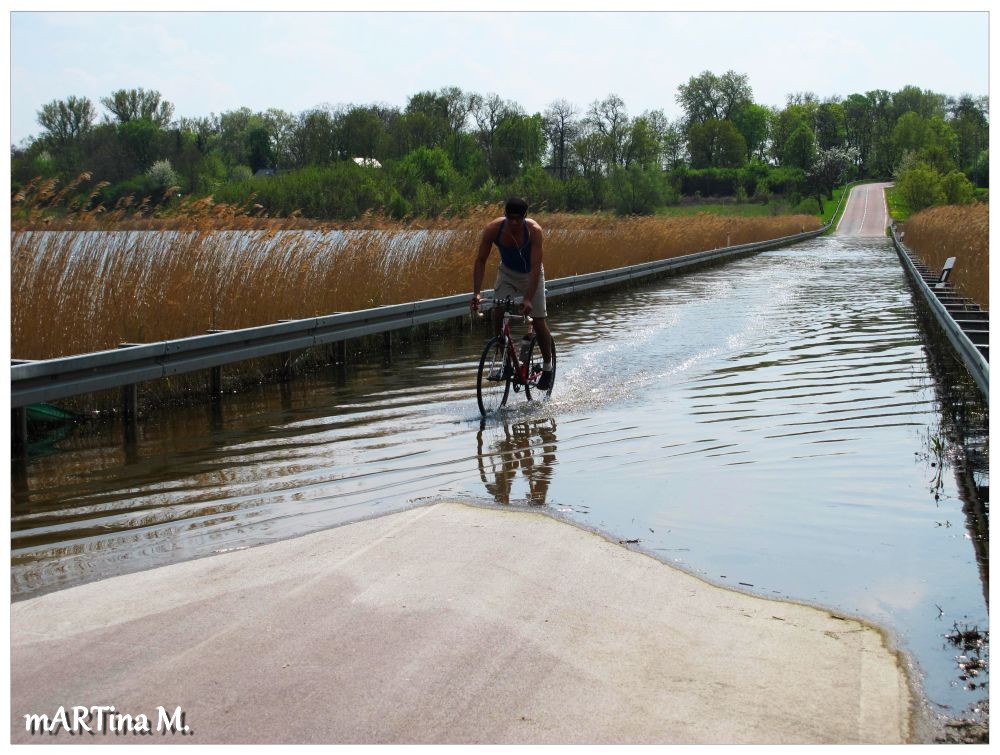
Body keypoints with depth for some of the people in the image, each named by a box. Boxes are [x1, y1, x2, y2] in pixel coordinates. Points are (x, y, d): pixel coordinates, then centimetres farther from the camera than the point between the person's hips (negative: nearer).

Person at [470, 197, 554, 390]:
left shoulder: (534, 231, -32)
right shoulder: (493, 228, -25)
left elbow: (535, 267, -35)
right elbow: (480, 261, -20)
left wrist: (528, 299, -43)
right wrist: (476, 293, -29)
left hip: (531, 275, -2)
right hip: (507, 273, 2)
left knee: (539, 321, -6)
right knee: (498, 313, -18)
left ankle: (547, 366, 15)